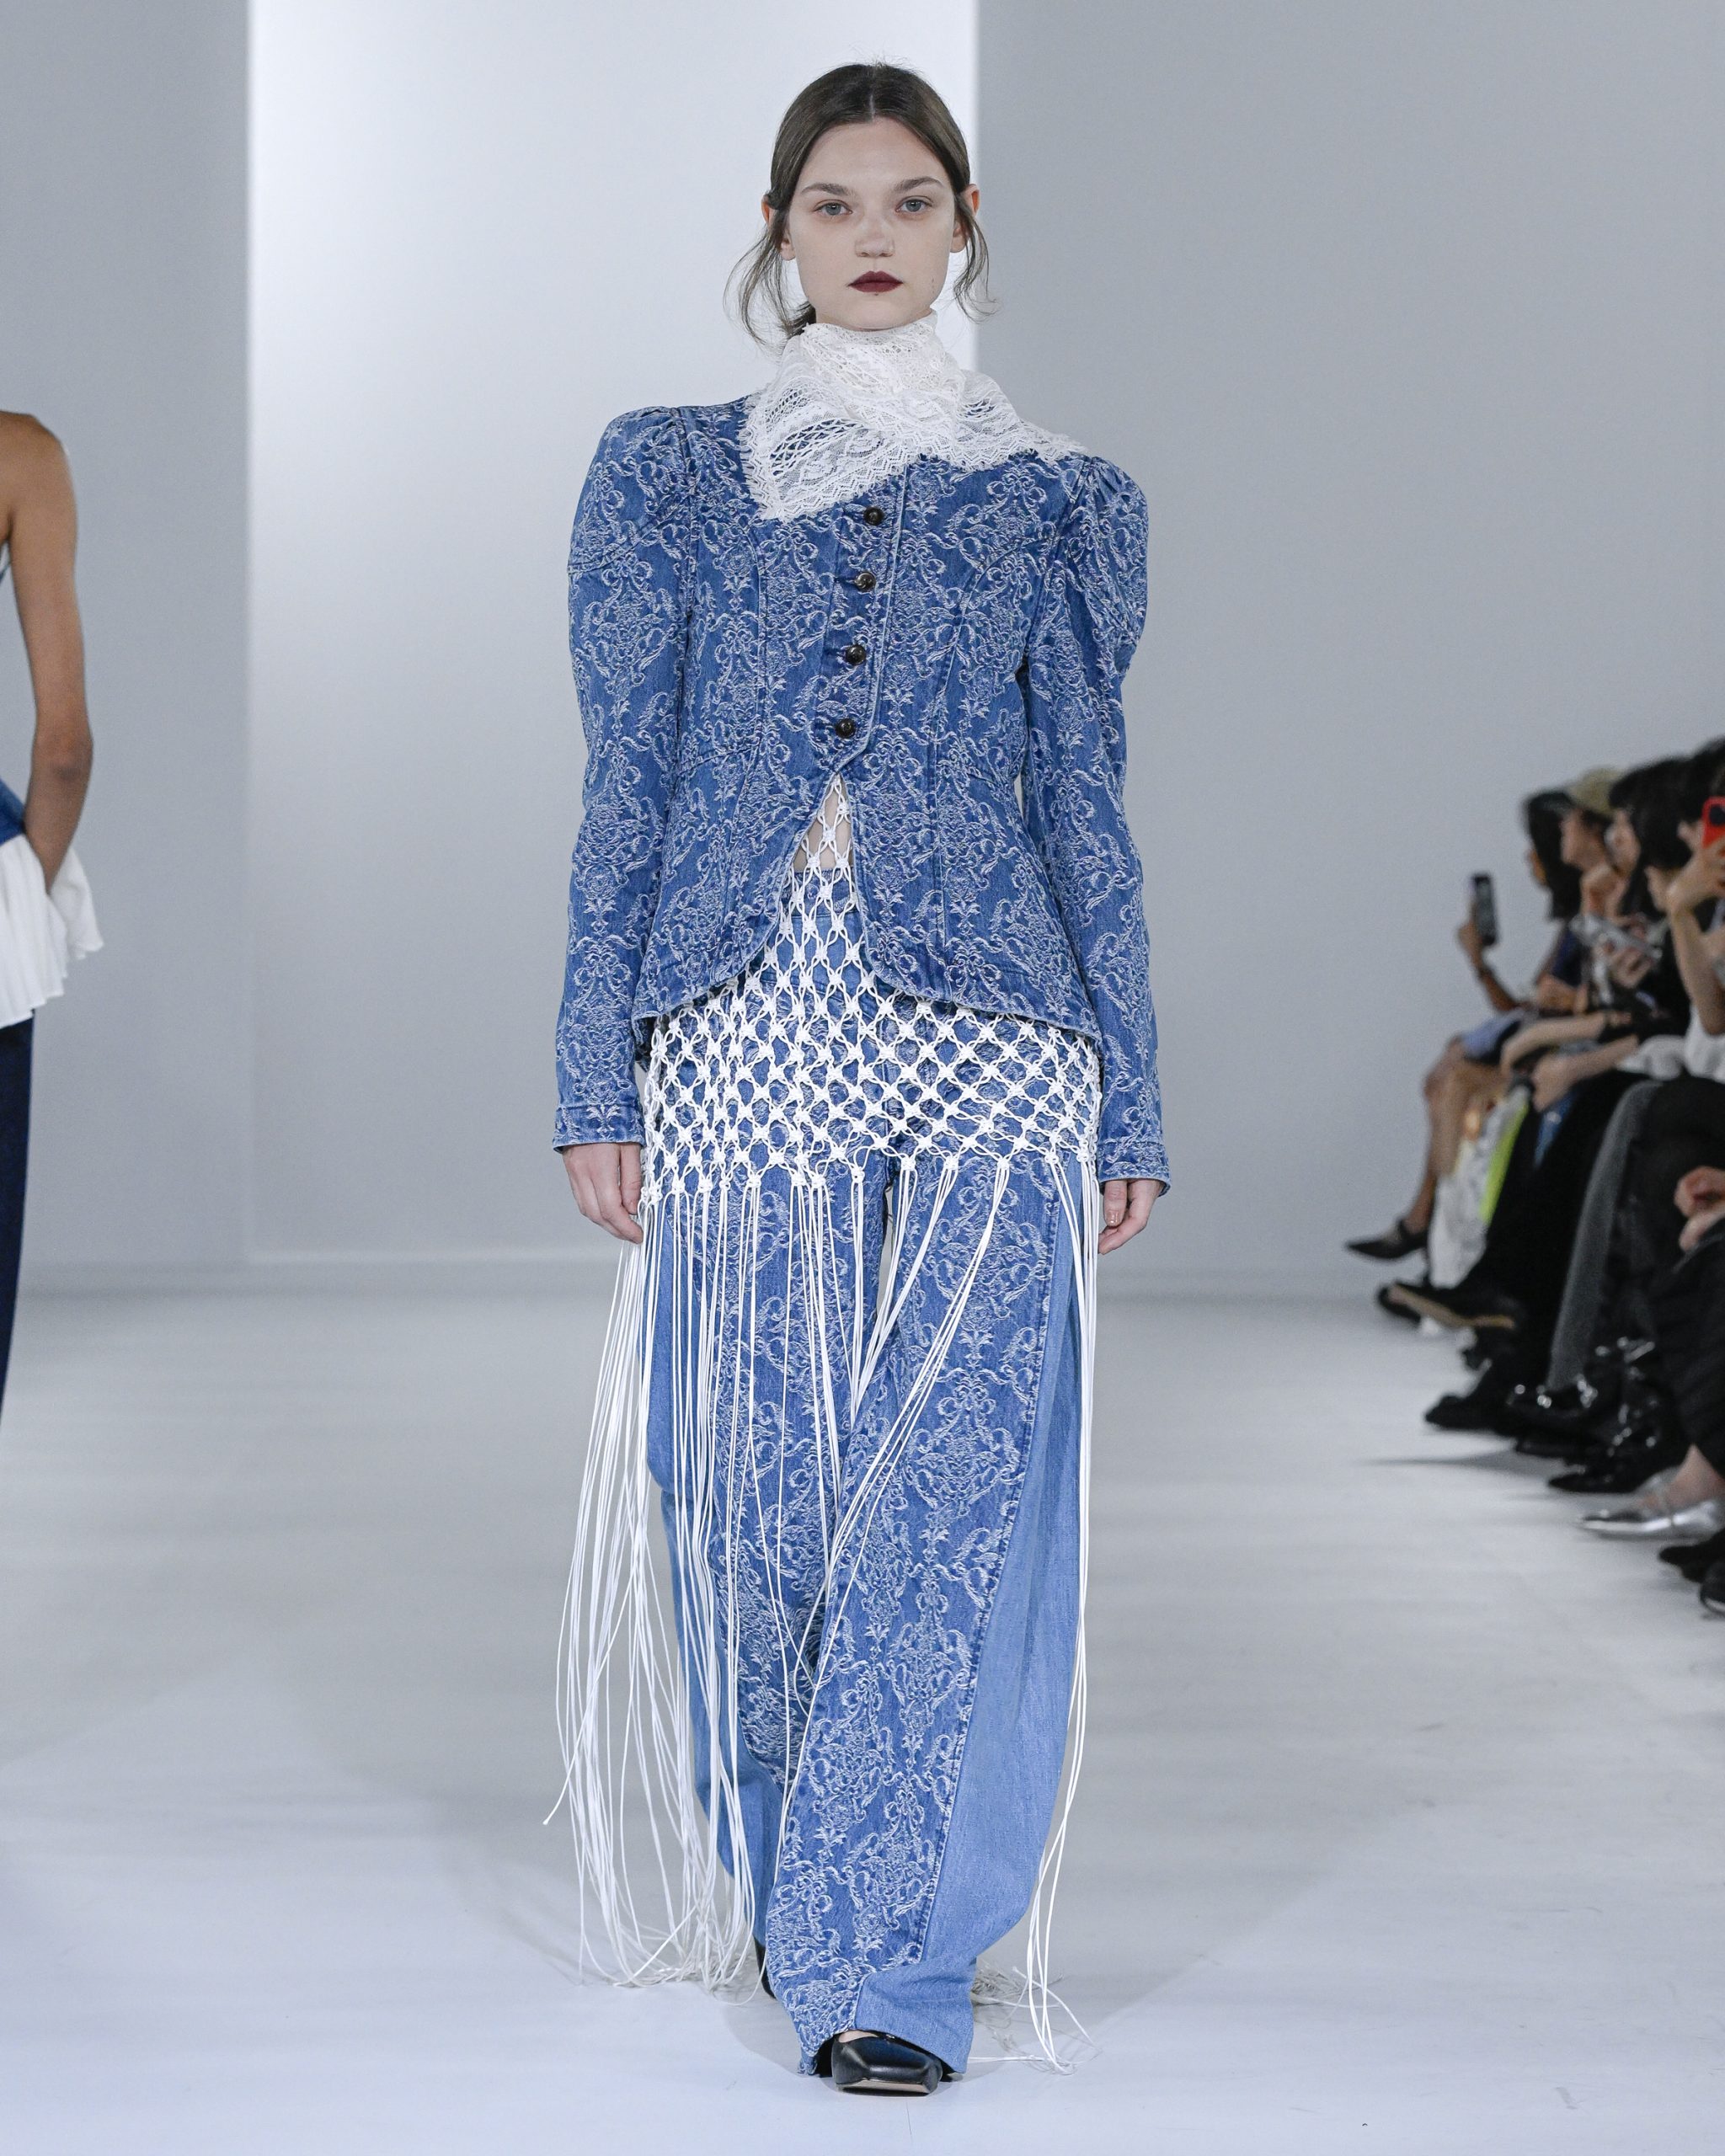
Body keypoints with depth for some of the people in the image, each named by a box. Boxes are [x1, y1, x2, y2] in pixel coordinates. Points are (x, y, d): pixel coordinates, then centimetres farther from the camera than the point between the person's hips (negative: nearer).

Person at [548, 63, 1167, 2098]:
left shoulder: (1059, 501, 9)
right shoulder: (665, 474, 9)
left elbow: (1085, 807, 9)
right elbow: (624, 793, 7)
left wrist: (1128, 1105, 6)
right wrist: (595, 1077, 2)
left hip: (982, 1050, -1)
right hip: (743, 1044, 1)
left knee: (947, 1495, -6)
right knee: (752, 1495, 6)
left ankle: (886, 1958, -1)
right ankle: (781, 1880, 27)